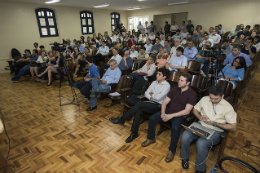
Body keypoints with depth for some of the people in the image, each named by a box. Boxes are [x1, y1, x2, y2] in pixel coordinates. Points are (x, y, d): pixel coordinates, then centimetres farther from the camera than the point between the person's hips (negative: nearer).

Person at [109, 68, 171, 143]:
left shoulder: (167, 85, -7)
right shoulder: (154, 82, 15)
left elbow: (158, 97, -17)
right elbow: (146, 93, 11)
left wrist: (151, 94, 1)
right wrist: (151, 97, -8)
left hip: (157, 106, -6)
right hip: (150, 103, 6)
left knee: (140, 104, -29)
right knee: (138, 110, -27)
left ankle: (122, 119, -16)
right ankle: (134, 133, -18)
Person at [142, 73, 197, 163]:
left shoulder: (192, 94, -11)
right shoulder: (175, 89, 5)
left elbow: (187, 111, -19)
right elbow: (165, 102, 5)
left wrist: (171, 116, -25)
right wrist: (163, 113, -13)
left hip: (180, 115, -5)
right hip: (168, 111, 5)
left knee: (175, 128, -34)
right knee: (152, 118, -12)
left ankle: (172, 151, -10)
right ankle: (151, 138, 12)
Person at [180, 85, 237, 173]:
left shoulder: (227, 107, -8)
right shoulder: (204, 99, 1)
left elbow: (233, 127, -7)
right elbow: (195, 109, 16)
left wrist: (215, 124, -16)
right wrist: (200, 117, -5)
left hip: (215, 130, -3)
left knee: (201, 143, -33)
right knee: (185, 136, -25)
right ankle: (185, 158, 5)